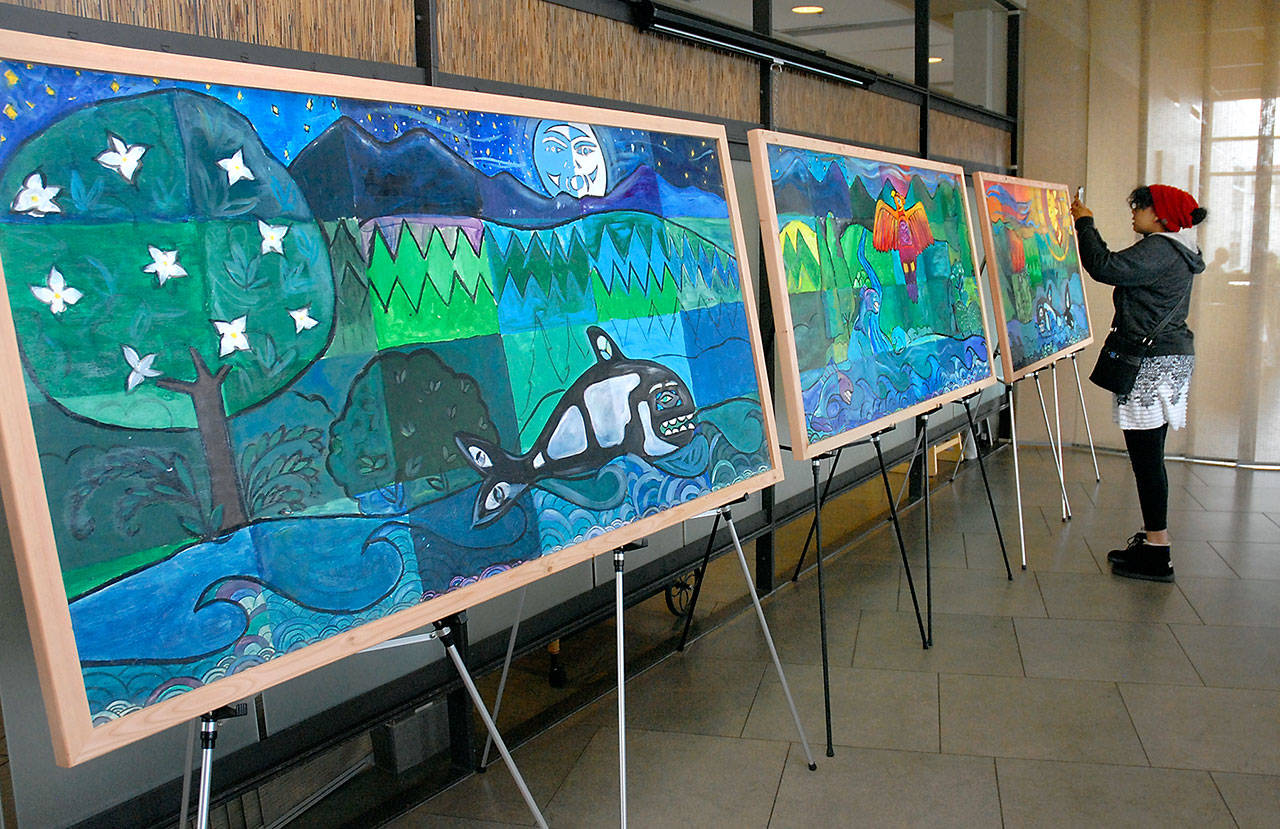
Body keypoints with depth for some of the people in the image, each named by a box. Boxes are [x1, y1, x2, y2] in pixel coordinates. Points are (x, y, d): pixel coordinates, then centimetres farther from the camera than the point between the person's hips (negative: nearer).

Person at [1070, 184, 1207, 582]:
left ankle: (1157, 555, -4)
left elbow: (1105, 267, -20)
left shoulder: (1158, 250, -15)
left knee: (1146, 456, -8)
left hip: (1153, 363, -11)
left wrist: (1085, 223, -8)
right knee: (1147, 455, 15)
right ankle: (1150, 539, 23)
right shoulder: (1174, 252, 18)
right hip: (1164, 358, 11)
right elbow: (1121, 269, 23)